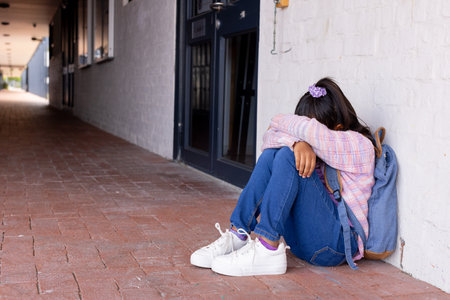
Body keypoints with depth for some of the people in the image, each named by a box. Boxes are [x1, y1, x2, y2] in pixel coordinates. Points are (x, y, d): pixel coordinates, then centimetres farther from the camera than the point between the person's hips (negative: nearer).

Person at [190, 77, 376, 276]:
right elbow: (270, 138, -3)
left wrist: (281, 122, -4)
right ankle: (237, 237, -14)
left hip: (337, 243, -7)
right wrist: (298, 143, -24)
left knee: (289, 157, -22)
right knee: (271, 154, -6)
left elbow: (310, 130, -24)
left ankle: (268, 250, -27)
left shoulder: (358, 144, -7)